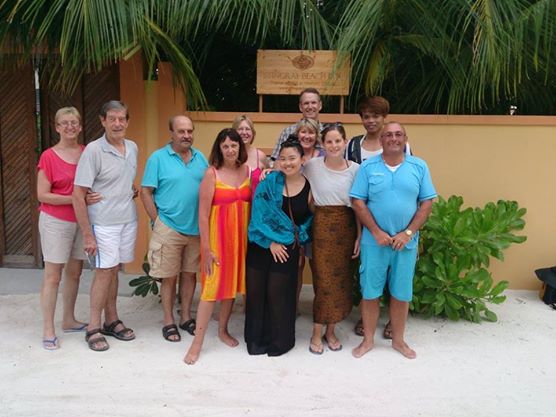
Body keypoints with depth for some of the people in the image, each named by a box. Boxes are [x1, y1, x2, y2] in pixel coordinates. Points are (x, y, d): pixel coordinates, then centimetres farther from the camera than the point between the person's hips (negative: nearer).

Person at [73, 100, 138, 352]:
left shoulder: (132, 148, 6)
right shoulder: (93, 150, -14)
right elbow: (78, 195, -15)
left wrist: (132, 191, 6)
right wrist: (87, 235, -16)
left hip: (128, 220, 5)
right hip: (104, 224, -5)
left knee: (114, 271, 14)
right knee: (104, 273, 0)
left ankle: (111, 321, 27)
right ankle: (94, 328, 15)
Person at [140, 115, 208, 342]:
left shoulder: (201, 158, 7)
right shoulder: (158, 158, -5)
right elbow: (145, 192, -5)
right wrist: (157, 221, -8)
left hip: (196, 229, 4)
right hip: (169, 229, -4)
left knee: (189, 274, 13)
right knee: (169, 277, 6)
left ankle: (186, 317, 28)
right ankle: (169, 322, 20)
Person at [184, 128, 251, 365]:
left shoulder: (247, 171, 4)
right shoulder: (212, 174, -9)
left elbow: (255, 205, 11)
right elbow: (203, 214, -11)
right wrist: (206, 248, -12)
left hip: (241, 236, 4)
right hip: (217, 236, -4)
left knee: (232, 284, 14)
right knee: (212, 286, -3)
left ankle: (223, 330, 32)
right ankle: (198, 342, 8)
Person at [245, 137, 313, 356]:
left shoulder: (309, 187, -2)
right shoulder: (270, 182, -5)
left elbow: (310, 219, 9)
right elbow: (259, 213, -8)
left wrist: (299, 239, -2)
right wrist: (270, 242, -11)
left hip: (287, 249, -1)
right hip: (261, 245, 1)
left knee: (278, 293, 3)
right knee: (255, 290, 7)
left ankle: (279, 340, 23)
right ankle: (256, 338, 26)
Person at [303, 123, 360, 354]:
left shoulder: (355, 169, -1)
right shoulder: (312, 165, -4)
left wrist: (359, 236, 0)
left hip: (347, 227, 2)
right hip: (322, 225, -2)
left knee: (342, 279, 8)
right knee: (324, 279, 0)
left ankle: (330, 331, 26)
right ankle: (317, 334, 16)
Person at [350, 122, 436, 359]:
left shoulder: (419, 167, 3)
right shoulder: (368, 167, -1)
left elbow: (427, 203, 1)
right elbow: (358, 202, -4)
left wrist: (408, 233, -9)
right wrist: (377, 232, -12)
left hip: (406, 242, 1)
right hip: (374, 241, -1)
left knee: (401, 293, 11)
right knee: (370, 292, 6)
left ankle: (398, 340, 29)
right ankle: (368, 339, 24)